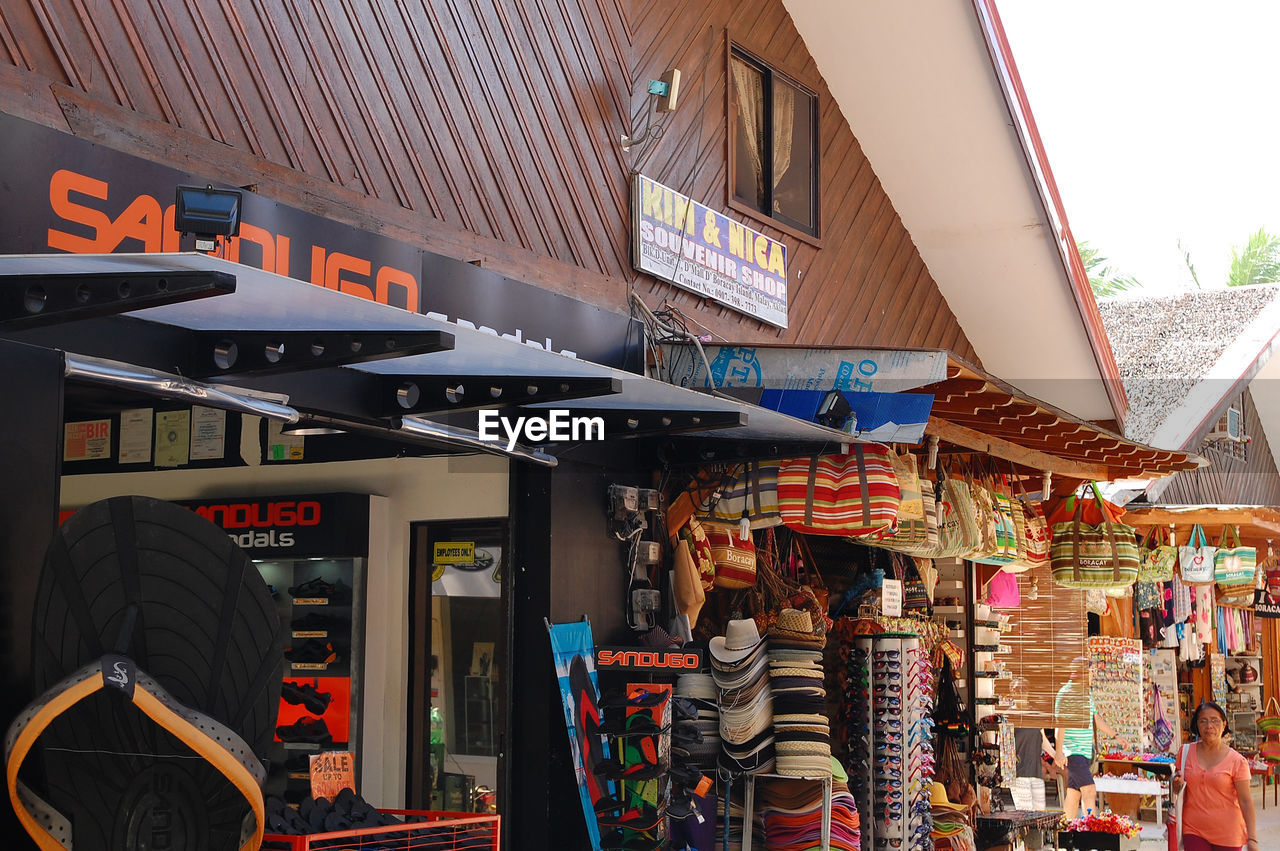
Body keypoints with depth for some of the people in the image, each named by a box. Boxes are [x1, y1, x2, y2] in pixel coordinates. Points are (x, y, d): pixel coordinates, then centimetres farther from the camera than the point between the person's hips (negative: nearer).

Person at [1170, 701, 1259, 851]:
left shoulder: (1237, 761, -5)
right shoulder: (1186, 752, 4)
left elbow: (1246, 801, -6)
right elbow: (1176, 789, 17)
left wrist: (1252, 839, -10)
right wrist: (1176, 785, -7)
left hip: (1226, 833, -2)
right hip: (1193, 830, 2)